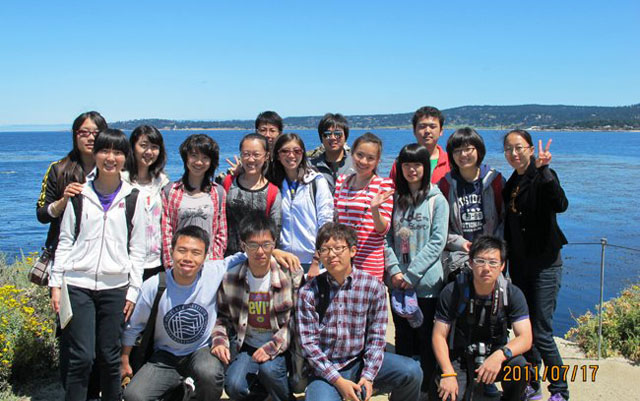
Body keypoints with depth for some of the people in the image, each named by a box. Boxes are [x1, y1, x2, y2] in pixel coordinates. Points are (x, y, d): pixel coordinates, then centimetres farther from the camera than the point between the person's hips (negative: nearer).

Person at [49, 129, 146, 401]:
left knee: (110, 356, 7)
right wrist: (56, 283, 1)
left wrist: (133, 290, 2)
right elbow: (65, 242, 7)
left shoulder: (132, 199, 5)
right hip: (78, 284, 0)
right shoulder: (80, 195, 5)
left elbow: (137, 249, 6)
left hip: (115, 287, 0)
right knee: (81, 356, -4)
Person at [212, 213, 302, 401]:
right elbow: (222, 317, 11)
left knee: (268, 368, -32)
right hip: (247, 346, 2)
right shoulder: (230, 279, -4)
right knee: (234, 386, -22)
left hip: (281, 347, -2)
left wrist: (272, 347, -19)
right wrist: (219, 340, -8)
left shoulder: (291, 274, -11)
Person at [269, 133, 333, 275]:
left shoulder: (317, 182, -2)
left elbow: (326, 223, -5)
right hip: (284, 258, 3)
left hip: (313, 259, -2)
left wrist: (316, 263, -8)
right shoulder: (274, 184, 8)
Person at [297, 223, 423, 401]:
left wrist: (368, 376, -14)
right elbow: (308, 343, -9)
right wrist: (339, 380, -15)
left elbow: (376, 337, -4)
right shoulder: (308, 293, -8)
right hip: (325, 369, -1)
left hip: (362, 361, 2)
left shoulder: (373, 286, -5)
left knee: (412, 371, -19)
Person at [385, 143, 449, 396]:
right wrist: (394, 270, -9)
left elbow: (437, 242, -10)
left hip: (426, 282, -4)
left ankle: (428, 389, 20)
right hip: (397, 283, 4)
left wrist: (411, 274, -14)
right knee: (403, 338, 14)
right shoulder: (395, 199, 7)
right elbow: (387, 237, 4)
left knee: (426, 338, 6)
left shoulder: (437, 200, -4)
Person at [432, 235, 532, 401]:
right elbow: (439, 335, -10)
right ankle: (465, 387, 11)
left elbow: (525, 338, -16)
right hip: (459, 359, -1)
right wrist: (448, 374, -23)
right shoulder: (452, 292, -13)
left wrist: (501, 355, -36)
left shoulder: (512, 294, -9)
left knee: (519, 366, -30)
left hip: (494, 357, 1)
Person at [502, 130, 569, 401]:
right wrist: (504, 266, 14)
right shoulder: (510, 185, 8)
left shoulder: (542, 178, -11)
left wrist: (543, 169, -36)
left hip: (545, 264, -6)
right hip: (519, 264, 7)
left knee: (541, 333, -5)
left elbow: (561, 205, -32)